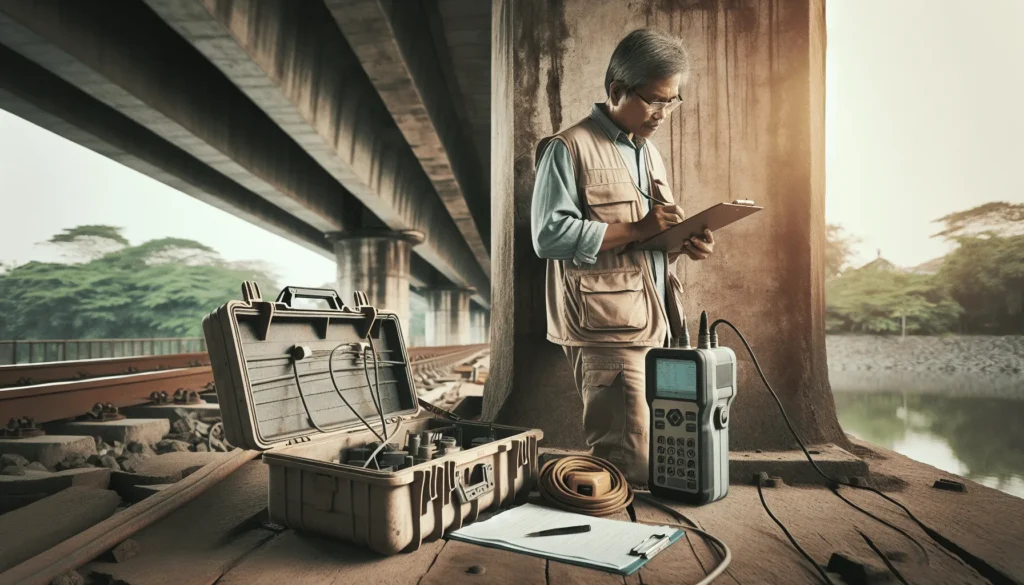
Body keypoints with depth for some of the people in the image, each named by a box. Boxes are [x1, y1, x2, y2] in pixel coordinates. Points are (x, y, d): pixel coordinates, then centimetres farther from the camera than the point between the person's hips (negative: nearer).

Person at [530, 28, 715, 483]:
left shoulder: (649, 154, 20)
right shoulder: (569, 148, -7)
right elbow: (549, 236, -17)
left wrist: (683, 243, 3)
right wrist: (637, 229, -20)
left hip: (654, 326, 9)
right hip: (606, 331, -8)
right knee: (633, 469, -7)